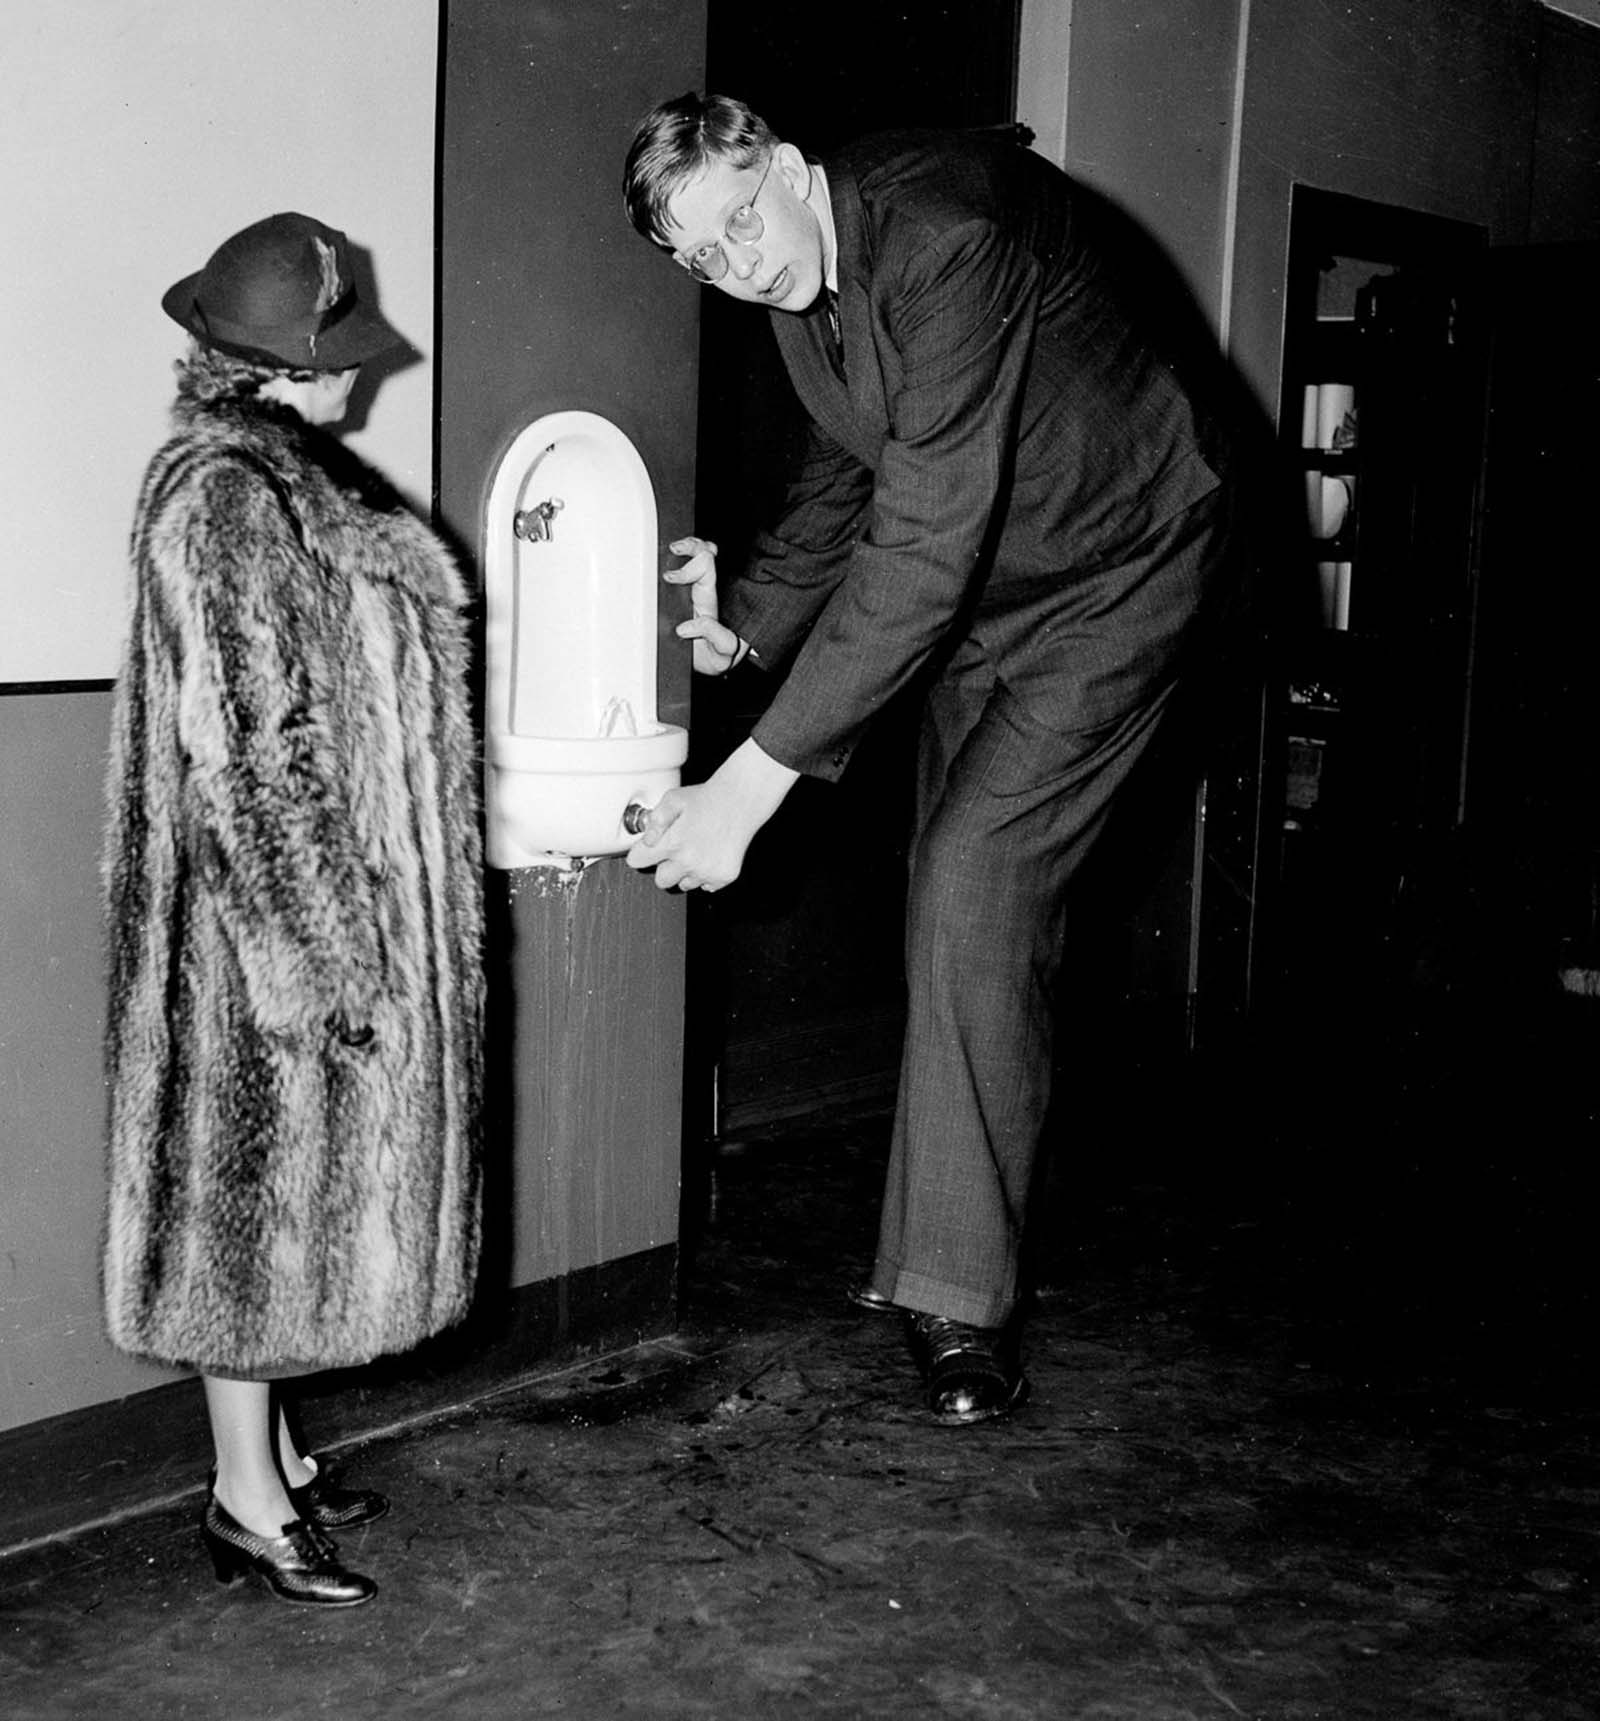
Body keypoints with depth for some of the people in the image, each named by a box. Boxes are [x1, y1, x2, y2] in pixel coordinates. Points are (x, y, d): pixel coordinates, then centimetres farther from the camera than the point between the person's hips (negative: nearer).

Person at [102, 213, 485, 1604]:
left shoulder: (292, 470, 10)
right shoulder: (221, 497, -19)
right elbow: (239, 753, -22)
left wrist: (369, 932, 19)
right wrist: (329, 947, -20)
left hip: (344, 905, 9)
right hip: (277, 917, -9)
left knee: (300, 1178, 16)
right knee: (261, 1183, 2)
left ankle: (273, 1449, 30)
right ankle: (246, 1500, 16)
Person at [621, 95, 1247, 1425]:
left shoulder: (948, 234, -30)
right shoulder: (801, 279, -2)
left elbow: (922, 547, -35)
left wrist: (751, 784, -35)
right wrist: (747, 617, -2)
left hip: (1120, 575, -9)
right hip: (986, 587, 9)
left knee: (972, 887, -17)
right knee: (966, 911, 9)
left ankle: (963, 1302, -8)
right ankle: (933, 1256, 20)